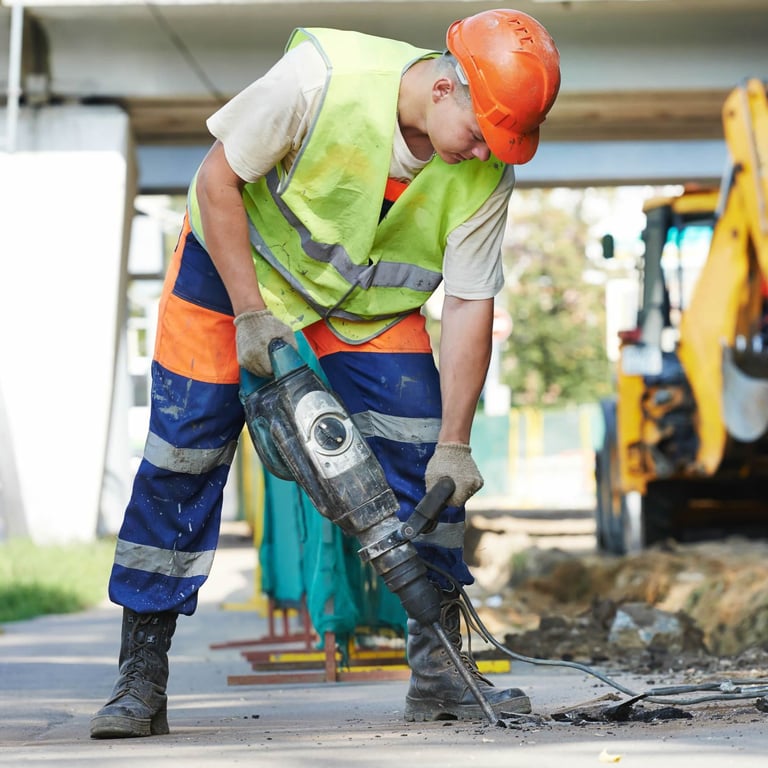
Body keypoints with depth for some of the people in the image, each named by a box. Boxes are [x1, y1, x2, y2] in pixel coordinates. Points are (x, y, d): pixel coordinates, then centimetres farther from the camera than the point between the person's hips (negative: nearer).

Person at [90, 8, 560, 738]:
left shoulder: (486, 172, -22)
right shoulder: (323, 75, -34)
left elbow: (469, 305, -16)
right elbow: (217, 178, -23)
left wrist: (454, 443, -19)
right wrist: (250, 314, -23)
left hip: (371, 297, 3)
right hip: (239, 260, -3)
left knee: (424, 456, -10)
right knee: (182, 455, -7)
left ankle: (437, 666, -1)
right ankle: (140, 678, 1)